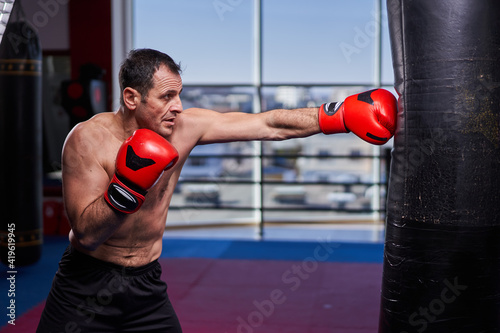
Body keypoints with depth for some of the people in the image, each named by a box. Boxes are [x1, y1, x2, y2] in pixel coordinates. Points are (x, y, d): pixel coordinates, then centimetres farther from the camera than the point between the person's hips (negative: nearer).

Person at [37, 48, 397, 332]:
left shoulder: (186, 127, -10)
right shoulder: (89, 139, -20)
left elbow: (270, 125, -9)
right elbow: (87, 234, -23)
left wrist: (343, 115, -14)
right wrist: (127, 188, -37)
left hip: (147, 284, 4)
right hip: (86, 286, -3)